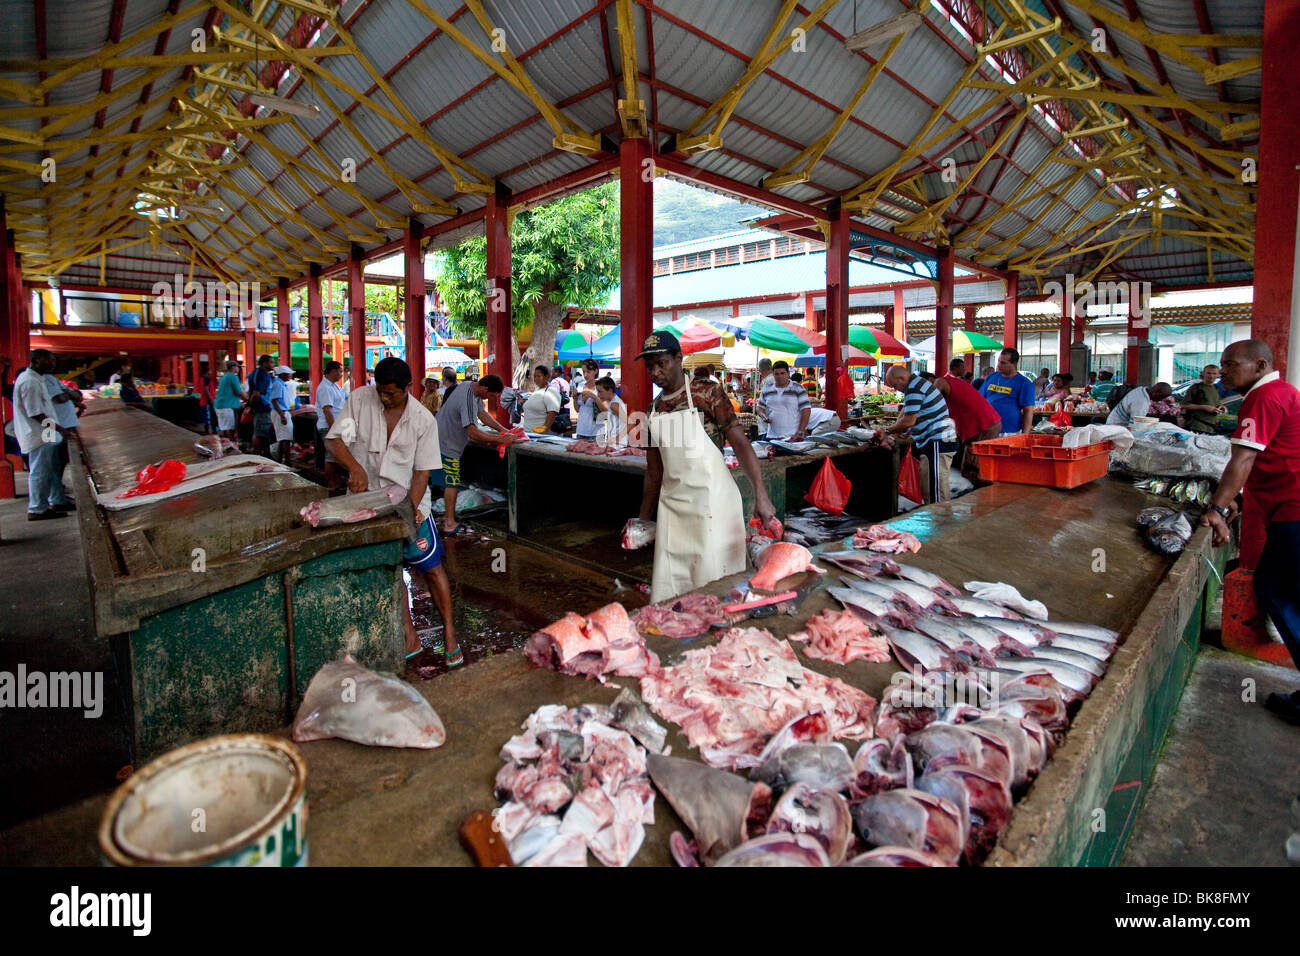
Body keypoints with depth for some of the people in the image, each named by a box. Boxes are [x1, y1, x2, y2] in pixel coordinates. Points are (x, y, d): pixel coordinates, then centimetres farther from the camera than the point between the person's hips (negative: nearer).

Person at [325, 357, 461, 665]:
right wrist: (356, 468, -30)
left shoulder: (423, 420, -9)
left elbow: (422, 471, -8)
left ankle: (449, 633, 16)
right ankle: (409, 637, 20)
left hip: (410, 503, -2)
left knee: (431, 568, 2)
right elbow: (335, 440, -11)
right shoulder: (359, 399, -6)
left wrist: (410, 508, -20)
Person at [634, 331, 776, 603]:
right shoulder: (654, 410, 11)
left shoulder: (708, 393, -4)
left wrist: (761, 496, -20)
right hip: (671, 505, 5)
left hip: (712, 500, -5)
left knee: (713, 583, 0)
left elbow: (740, 443, -11)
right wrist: (643, 519, 18)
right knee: (667, 586, 9)